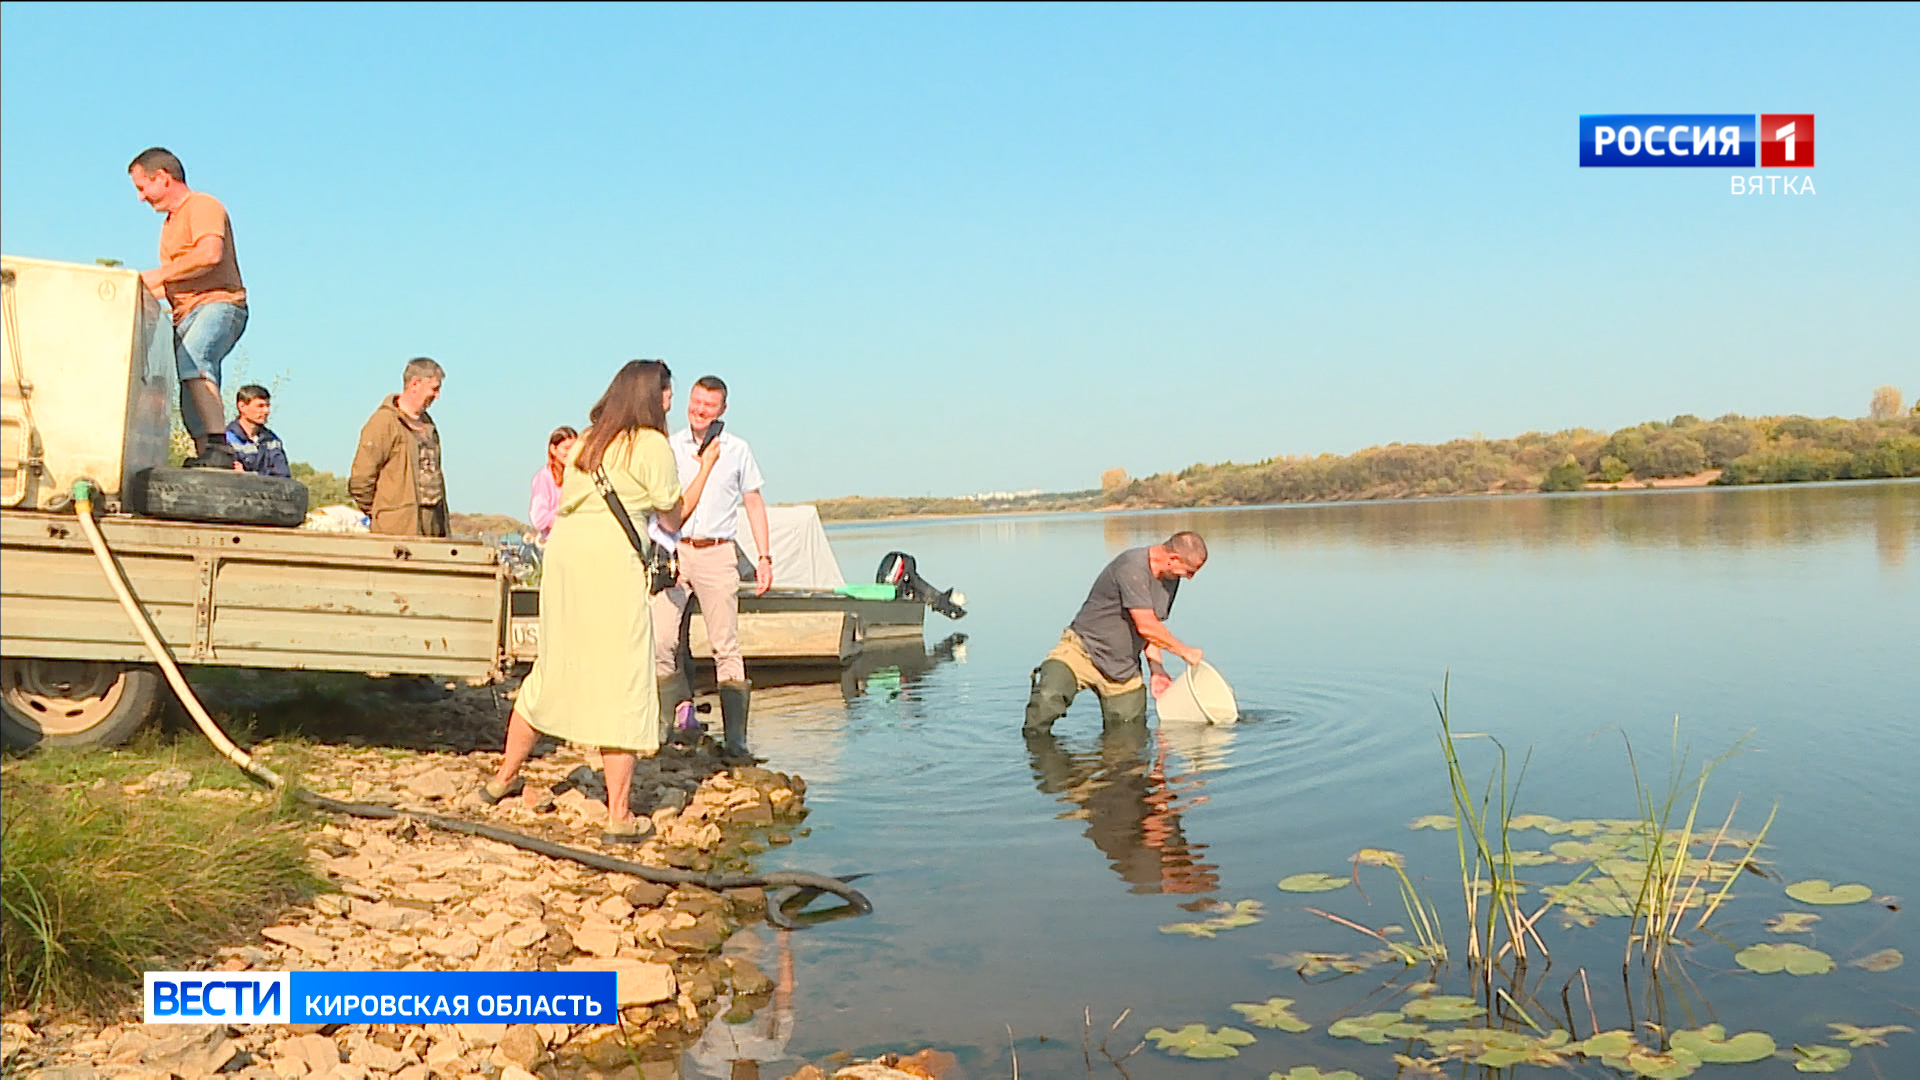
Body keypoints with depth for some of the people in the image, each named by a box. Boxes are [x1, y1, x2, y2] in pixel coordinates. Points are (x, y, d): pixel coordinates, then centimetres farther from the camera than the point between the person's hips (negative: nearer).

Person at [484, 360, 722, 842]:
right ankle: (619, 816, -1)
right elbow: (674, 517, 6)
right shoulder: (652, 445, -2)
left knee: (554, 669, 20)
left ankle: (504, 776, 31)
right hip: (611, 557, -7)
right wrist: (705, 467, 16)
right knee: (623, 681, -3)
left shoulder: (587, 441, 19)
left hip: (561, 549, 7)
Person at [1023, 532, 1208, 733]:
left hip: (1123, 668, 8)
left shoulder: (1171, 578, 6)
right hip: (1083, 650, -8)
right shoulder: (1132, 567, -22)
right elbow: (1145, 626, -25)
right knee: (1048, 698, -30)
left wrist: (1157, 669, 2)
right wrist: (1184, 651, -12)